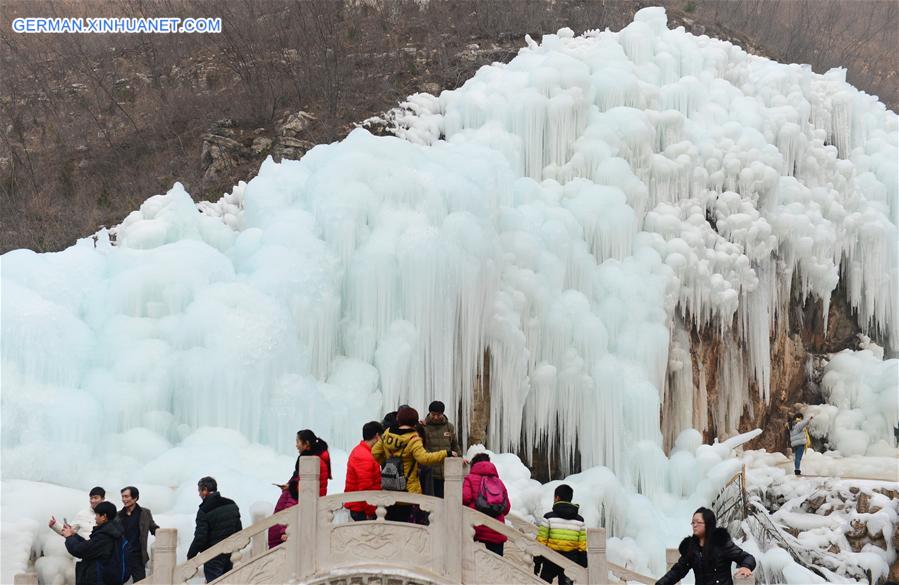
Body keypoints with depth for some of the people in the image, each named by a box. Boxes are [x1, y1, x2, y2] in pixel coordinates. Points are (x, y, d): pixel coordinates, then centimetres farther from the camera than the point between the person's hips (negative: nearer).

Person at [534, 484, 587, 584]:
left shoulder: (549, 517, -6)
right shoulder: (579, 520, 4)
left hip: (551, 561, -3)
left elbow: (541, 542, -6)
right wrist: (583, 569, 8)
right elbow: (583, 547, 2)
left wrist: (536, 564, 0)